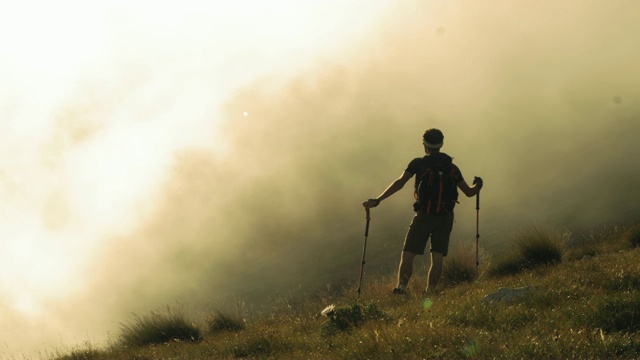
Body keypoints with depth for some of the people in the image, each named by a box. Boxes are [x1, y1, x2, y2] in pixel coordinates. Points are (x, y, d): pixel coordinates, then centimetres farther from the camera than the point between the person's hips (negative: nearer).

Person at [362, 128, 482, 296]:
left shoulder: (418, 163, 1)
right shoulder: (451, 167, 12)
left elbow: (400, 183, -9)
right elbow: (469, 192, 15)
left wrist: (377, 200, -10)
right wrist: (478, 185, 38)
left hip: (424, 215, -3)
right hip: (445, 217, 3)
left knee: (408, 254, 0)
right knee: (438, 257, 3)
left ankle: (401, 287, -15)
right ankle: (429, 292, -6)